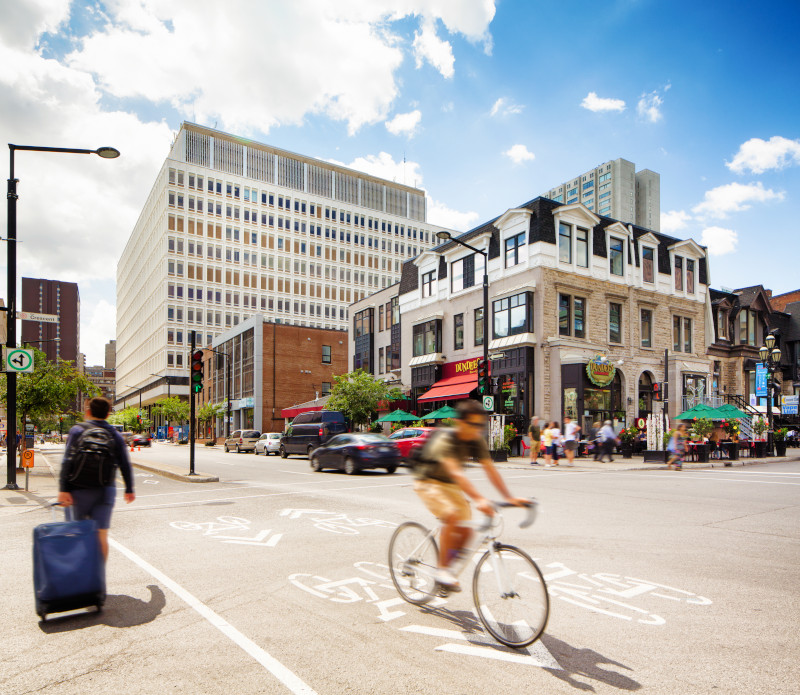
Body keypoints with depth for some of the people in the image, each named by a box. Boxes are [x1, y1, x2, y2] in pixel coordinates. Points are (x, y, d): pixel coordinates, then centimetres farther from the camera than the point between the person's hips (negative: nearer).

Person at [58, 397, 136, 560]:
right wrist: (129, 489, 17)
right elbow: (125, 465, 7)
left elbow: (68, 462, -11)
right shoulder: (115, 435, 6)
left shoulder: (77, 431, -2)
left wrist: (63, 489, -13)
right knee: (101, 535, 3)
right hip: (105, 491, 2)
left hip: (80, 491, -2)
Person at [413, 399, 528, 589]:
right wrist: (479, 499, -54)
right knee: (452, 516, -30)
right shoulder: (444, 440, -31)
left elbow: (490, 469, -14)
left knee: (466, 530, -7)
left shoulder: (477, 441, -11)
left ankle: (447, 564, 17)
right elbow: (455, 472, -43)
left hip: (449, 485, 6)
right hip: (428, 482, -6)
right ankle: (442, 570, -16)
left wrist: (510, 498, -23)